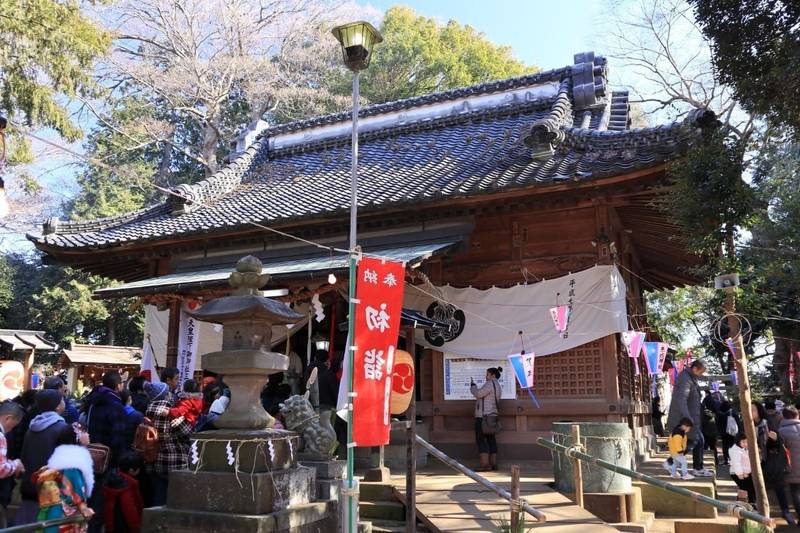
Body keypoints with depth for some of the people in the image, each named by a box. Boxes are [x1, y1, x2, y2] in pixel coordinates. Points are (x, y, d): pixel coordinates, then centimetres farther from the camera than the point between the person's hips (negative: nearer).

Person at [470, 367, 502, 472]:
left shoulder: (490, 384, -13)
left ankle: (485, 464, -11)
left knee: (480, 439, -8)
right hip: (491, 415, 10)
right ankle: (493, 464, 8)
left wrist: (473, 385, -4)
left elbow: (478, 394, -18)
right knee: (490, 439, 8)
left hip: (483, 416, -10)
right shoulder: (497, 385, 19)